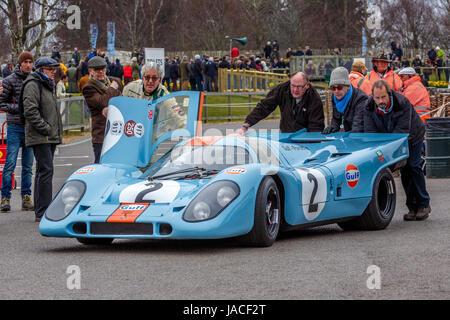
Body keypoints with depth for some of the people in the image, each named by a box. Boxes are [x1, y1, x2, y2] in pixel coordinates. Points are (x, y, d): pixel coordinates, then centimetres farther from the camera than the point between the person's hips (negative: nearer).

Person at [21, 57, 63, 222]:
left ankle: (40, 210, 17)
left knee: (43, 171, 12)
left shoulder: (48, 86, 22)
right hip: (40, 137, -10)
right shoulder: (33, 85, -9)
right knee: (46, 170, -15)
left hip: (50, 137, 10)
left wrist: (56, 131, 17)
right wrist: (46, 128, -19)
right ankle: (43, 213, -17)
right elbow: (30, 111, -19)